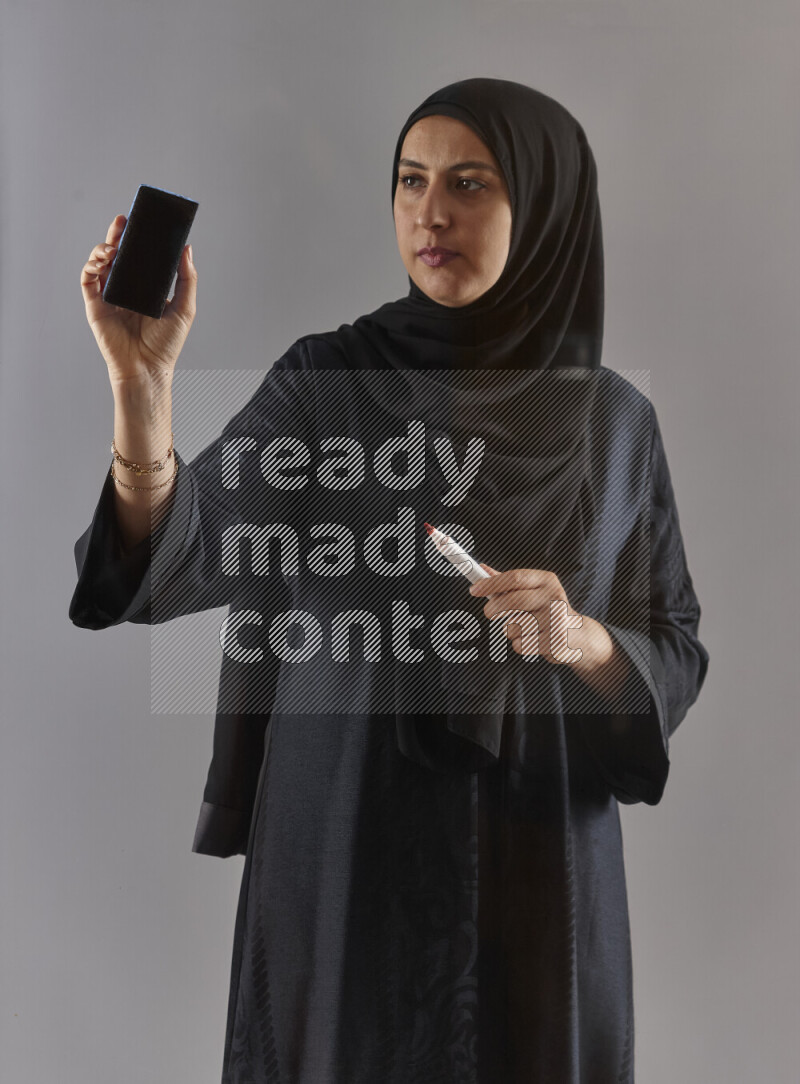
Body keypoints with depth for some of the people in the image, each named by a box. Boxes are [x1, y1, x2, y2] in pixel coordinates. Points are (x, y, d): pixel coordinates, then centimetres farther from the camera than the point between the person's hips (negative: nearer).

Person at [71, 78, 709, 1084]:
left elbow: (676, 650, 5)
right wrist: (143, 381, -33)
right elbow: (172, 561, -17)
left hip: (538, 864, 2)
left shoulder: (616, 418, 1)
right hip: (345, 851, -1)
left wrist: (583, 639, -16)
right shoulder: (322, 381, -4)